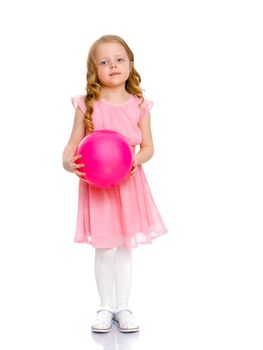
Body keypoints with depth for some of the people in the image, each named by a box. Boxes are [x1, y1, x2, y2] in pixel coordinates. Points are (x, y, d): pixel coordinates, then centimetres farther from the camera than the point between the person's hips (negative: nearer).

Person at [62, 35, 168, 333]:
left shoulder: (139, 106, -2)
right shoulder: (87, 105, -5)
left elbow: (148, 147, 2)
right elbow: (72, 144, -3)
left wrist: (136, 159, -18)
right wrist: (68, 162, -23)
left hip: (129, 184, 1)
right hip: (96, 185, -1)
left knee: (124, 248, 10)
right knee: (104, 250, 5)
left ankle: (123, 307, 25)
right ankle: (106, 308, 24)